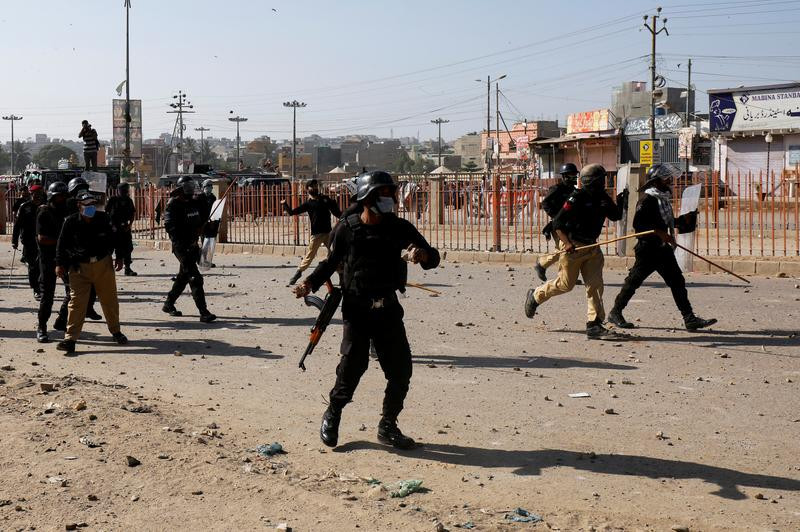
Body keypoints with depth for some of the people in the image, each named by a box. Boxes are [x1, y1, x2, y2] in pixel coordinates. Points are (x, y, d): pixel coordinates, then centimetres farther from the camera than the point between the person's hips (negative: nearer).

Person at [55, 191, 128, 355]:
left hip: (104, 265, 2)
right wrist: (59, 264, -6)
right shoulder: (71, 222, -6)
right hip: (79, 267, -2)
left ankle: (115, 331, 33)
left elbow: (115, 238, 11)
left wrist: (119, 257, 10)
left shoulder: (103, 218, -1)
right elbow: (62, 244, 0)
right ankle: (70, 339, -7)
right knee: (77, 302, -8)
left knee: (110, 299, 12)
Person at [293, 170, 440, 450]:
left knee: (401, 369, 1)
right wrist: (309, 283, -6)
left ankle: (387, 426, 18)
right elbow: (331, 262, 9)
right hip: (356, 309, -3)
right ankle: (332, 417, 19)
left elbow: (434, 258, 2)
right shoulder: (347, 229, -3)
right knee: (352, 366, -7)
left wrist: (423, 254, -22)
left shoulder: (400, 228, 2)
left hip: (388, 309, 3)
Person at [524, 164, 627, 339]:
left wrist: (620, 203, -7)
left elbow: (616, 216, 14)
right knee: (566, 284, 3)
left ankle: (594, 325, 1)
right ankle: (535, 296, 28)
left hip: (592, 246, 7)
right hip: (572, 246, -7)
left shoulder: (602, 198, 5)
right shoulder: (577, 198, -17)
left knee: (595, 285, -1)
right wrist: (567, 243, -27)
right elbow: (557, 223, -17)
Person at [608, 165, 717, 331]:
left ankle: (690, 319, 1)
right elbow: (637, 224, -22)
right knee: (634, 281, 1)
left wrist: (682, 220, 10)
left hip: (663, 248, 8)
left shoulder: (664, 198, 14)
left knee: (677, 281, 2)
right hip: (647, 249, -8)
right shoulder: (647, 200, -13)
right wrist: (659, 233, -26)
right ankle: (615, 313, 15)